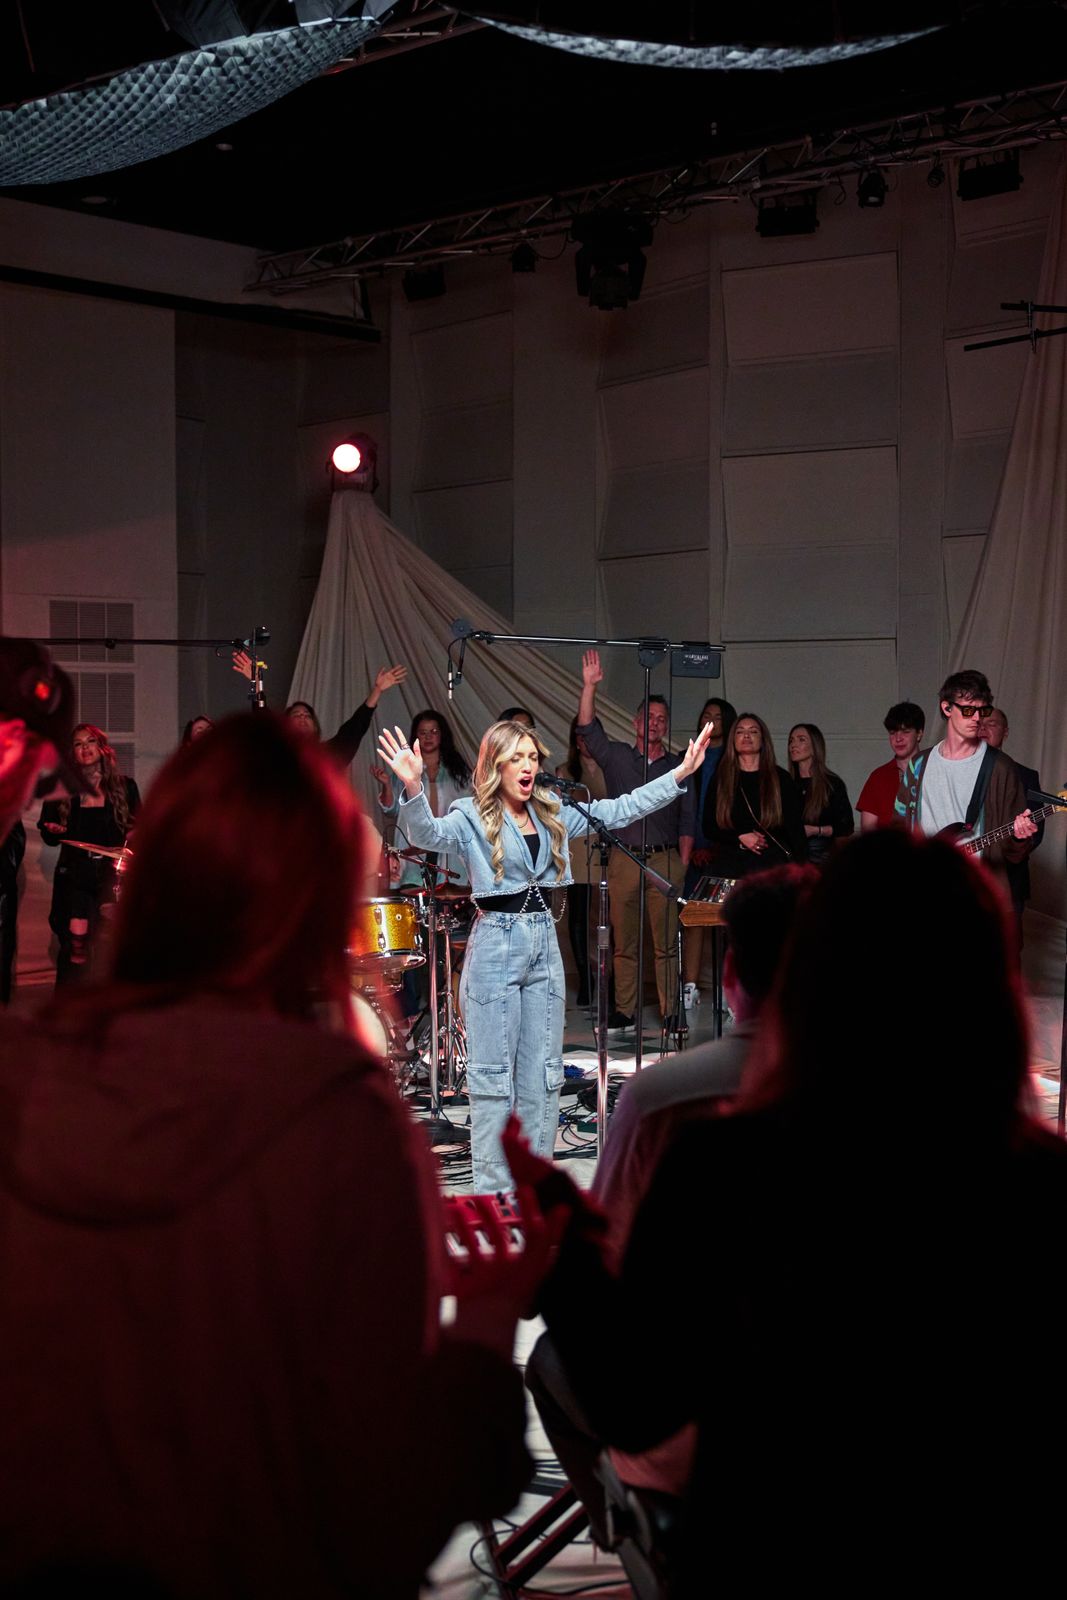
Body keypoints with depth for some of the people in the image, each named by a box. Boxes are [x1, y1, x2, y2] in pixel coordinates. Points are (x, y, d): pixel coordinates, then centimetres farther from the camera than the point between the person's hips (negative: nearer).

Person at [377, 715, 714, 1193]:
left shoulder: (553, 815, 10)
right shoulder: (472, 817, -6)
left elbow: (618, 810, 11)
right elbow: (427, 833, -24)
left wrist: (679, 775, 6)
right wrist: (413, 788, -43)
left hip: (545, 943, 6)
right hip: (495, 944, -6)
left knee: (543, 1071, 10)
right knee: (493, 1072, 0)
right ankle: (491, 1188, 7)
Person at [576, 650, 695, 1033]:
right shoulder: (616, 756, 10)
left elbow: (686, 822, 9)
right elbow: (587, 728, -4)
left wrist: (683, 864, 0)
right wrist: (589, 686, -14)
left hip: (665, 861, 0)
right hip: (624, 860, 0)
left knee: (666, 942, -1)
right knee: (623, 941, 3)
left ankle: (670, 1012, 3)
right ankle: (625, 1013, 9)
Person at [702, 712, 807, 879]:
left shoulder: (781, 779, 5)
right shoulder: (721, 780, 9)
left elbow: (796, 830, 3)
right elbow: (708, 828, 9)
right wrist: (740, 837, -7)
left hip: (772, 865, -1)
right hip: (731, 865, 1)